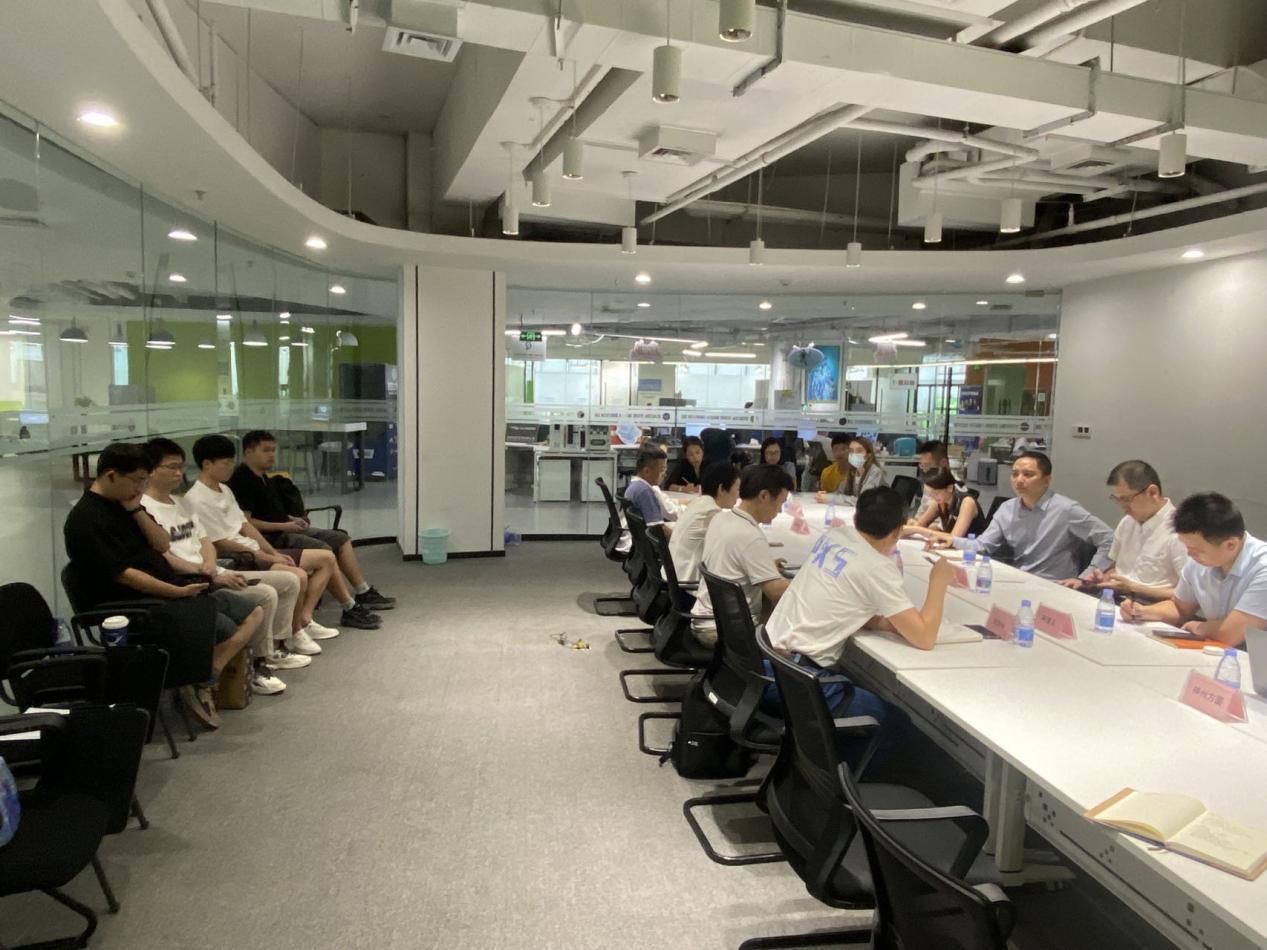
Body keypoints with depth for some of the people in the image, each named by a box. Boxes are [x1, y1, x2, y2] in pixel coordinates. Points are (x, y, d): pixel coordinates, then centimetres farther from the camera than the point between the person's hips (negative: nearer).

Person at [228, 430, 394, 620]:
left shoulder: (263, 477, 17)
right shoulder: (242, 480, -15)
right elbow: (244, 521, -22)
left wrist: (291, 519, 9)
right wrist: (283, 526, -21)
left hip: (284, 529, 11)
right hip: (271, 537, -11)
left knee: (341, 539, 8)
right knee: (323, 550, -27)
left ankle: (365, 593, 9)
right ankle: (350, 609, -23)